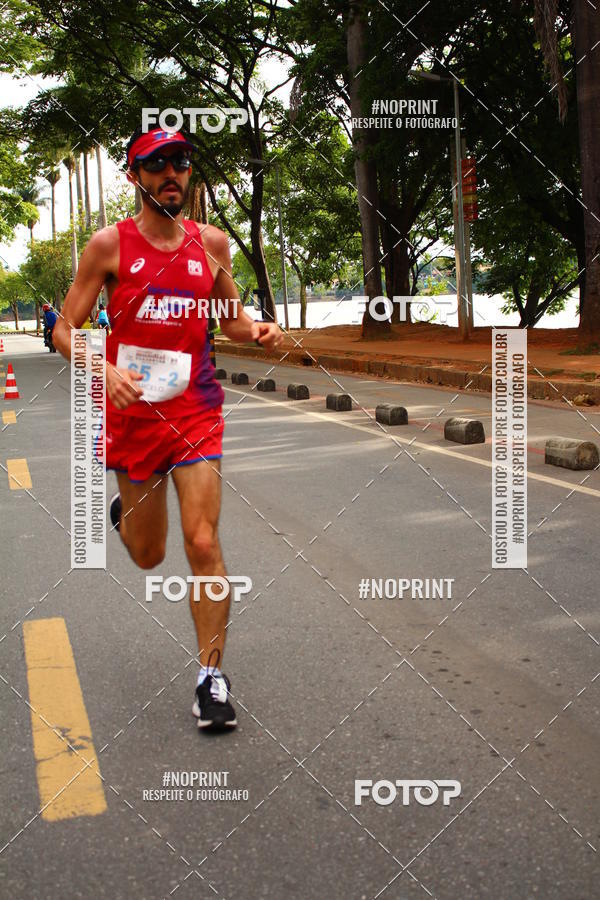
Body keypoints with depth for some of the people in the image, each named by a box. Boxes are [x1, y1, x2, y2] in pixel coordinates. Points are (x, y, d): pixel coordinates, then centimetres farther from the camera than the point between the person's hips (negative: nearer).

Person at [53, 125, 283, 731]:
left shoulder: (211, 243, 5)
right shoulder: (109, 244, -4)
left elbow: (230, 318, 17)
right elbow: (66, 329, -3)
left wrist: (256, 331, -6)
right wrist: (103, 369, -23)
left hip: (195, 412, 1)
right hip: (134, 413, -1)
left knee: (203, 545, -8)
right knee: (148, 556, 12)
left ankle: (211, 676, 5)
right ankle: (123, 515, 50)